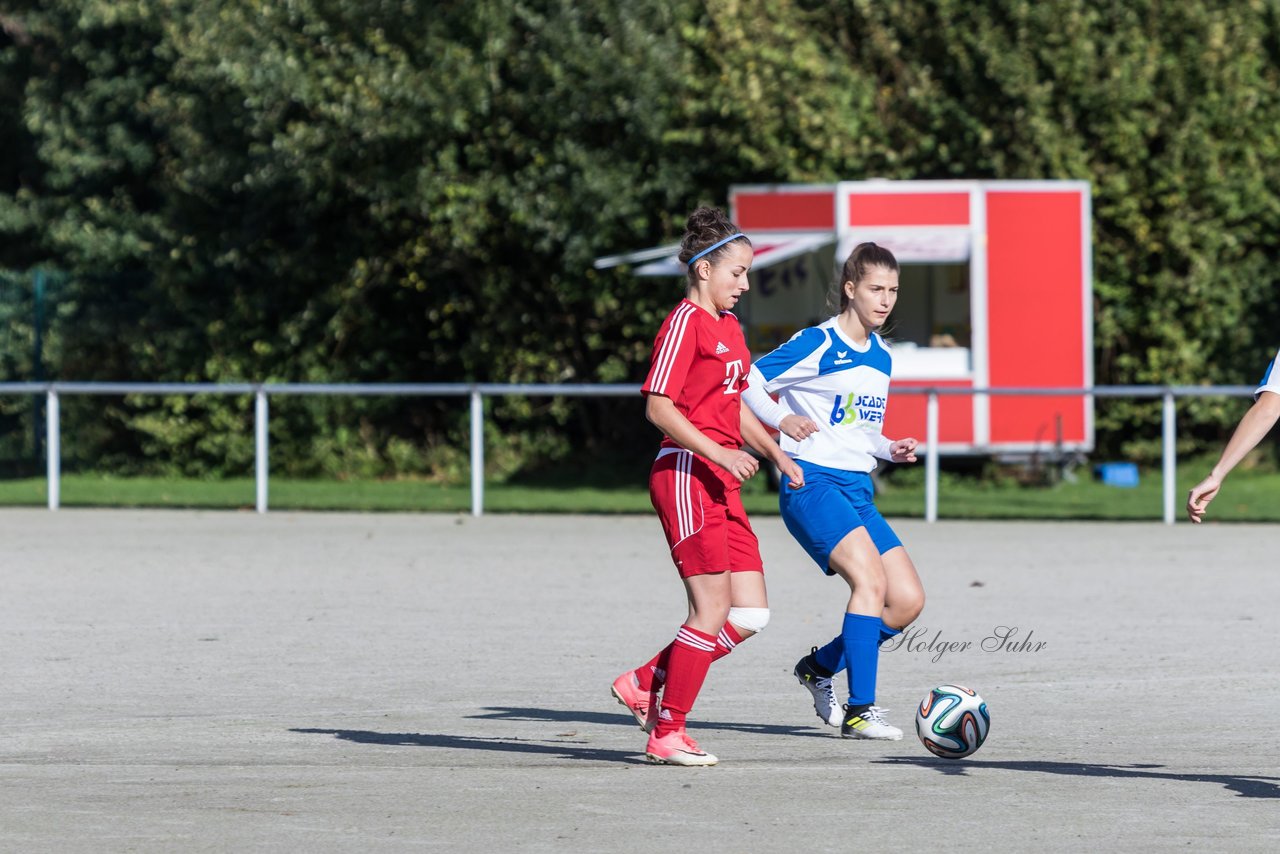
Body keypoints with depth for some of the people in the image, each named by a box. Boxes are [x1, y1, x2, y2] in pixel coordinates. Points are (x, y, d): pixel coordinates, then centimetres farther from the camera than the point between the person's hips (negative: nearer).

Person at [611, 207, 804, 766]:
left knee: (750, 614, 4)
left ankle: (644, 686, 14)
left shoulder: (728, 327, 19)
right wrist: (717, 452, -23)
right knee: (712, 611, -9)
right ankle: (667, 734, 0)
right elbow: (658, 407, -16)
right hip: (685, 475, -9)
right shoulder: (685, 323, -9)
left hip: (722, 485, 9)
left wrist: (774, 452, 18)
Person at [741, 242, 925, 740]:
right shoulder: (818, 344, -8)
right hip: (811, 482, -8)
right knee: (870, 578, -25)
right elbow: (747, 381, -8)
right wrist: (781, 420, -23)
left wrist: (890, 450, 10)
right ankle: (859, 711, -24)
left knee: (908, 601, 0)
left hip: (858, 491, 8)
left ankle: (820, 667, 20)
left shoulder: (881, 356, 15)